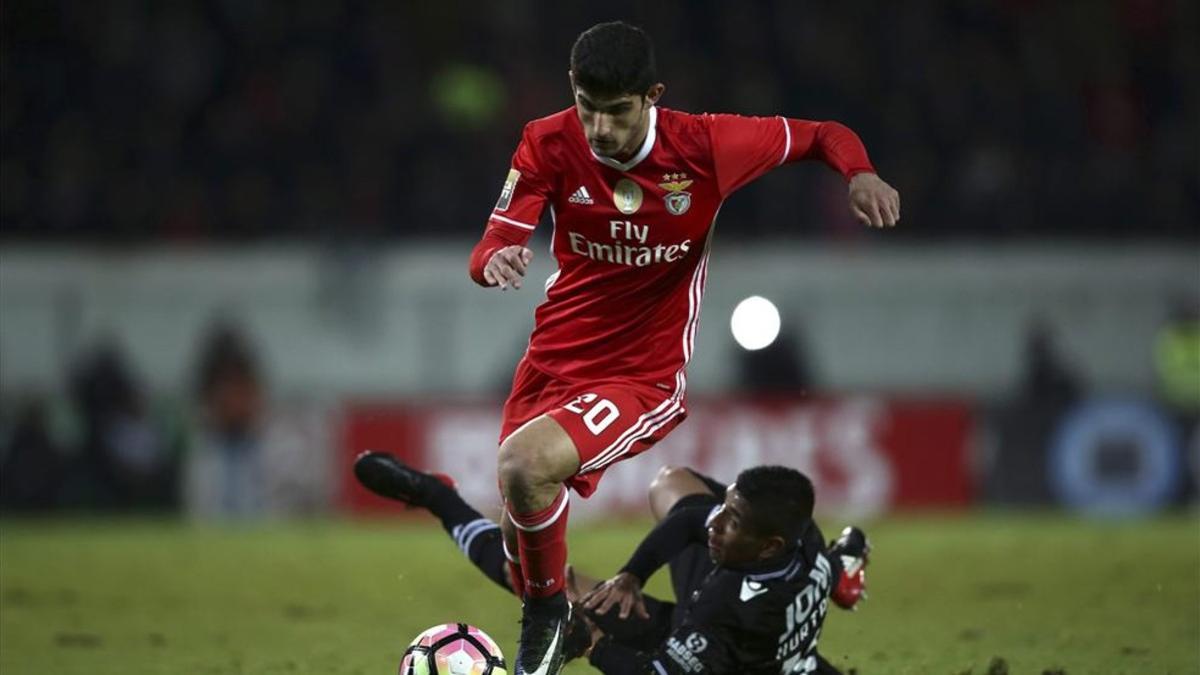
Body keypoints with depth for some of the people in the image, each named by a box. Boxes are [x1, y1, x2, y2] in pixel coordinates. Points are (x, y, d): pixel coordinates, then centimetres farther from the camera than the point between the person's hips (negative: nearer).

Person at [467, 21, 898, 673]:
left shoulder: (704, 146, -16)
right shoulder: (550, 143, -10)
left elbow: (822, 136, -2)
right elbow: (491, 248, -13)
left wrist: (860, 175, -25)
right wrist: (496, 260, -39)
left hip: (645, 378, -4)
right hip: (552, 361, 4)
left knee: (525, 467, -31)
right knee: (519, 528, 14)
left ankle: (548, 612, -4)